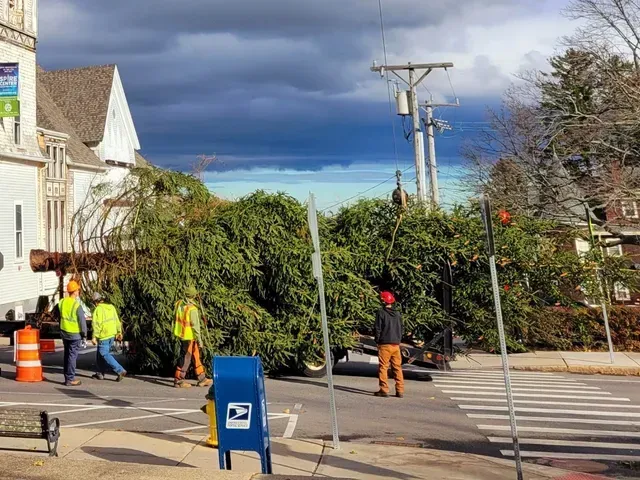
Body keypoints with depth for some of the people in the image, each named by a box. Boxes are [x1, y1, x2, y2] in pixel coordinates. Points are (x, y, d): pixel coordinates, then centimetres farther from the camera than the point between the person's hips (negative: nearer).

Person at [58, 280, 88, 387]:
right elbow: (82, 321, -15)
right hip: (74, 334, -6)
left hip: (64, 333, 6)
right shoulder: (77, 305, -19)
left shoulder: (62, 302, -1)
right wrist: (84, 336, -6)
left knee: (67, 355, 17)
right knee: (72, 356, 0)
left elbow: (59, 316, 9)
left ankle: (67, 377, 23)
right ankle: (70, 379, 3)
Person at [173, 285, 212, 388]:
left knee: (195, 356, 16)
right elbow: (195, 326, -20)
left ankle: (202, 379, 24)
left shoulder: (179, 304, -1)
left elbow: (176, 318, 10)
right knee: (185, 358, 4)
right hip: (188, 337, -8)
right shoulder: (192, 309, -23)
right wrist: (199, 340, -13)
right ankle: (178, 380, 13)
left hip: (181, 334, 8)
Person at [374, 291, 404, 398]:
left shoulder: (381, 312, -7)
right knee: (397, 367, 8)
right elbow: (401, 329, 15)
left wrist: (377, 340, 4)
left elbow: (378, 328, -7)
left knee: (383, 367, 0)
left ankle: (384, 390, -2)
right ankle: (400, 391, 7)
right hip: (396, 345, 5)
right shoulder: (397, 314, 11)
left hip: (385, 344, -5)